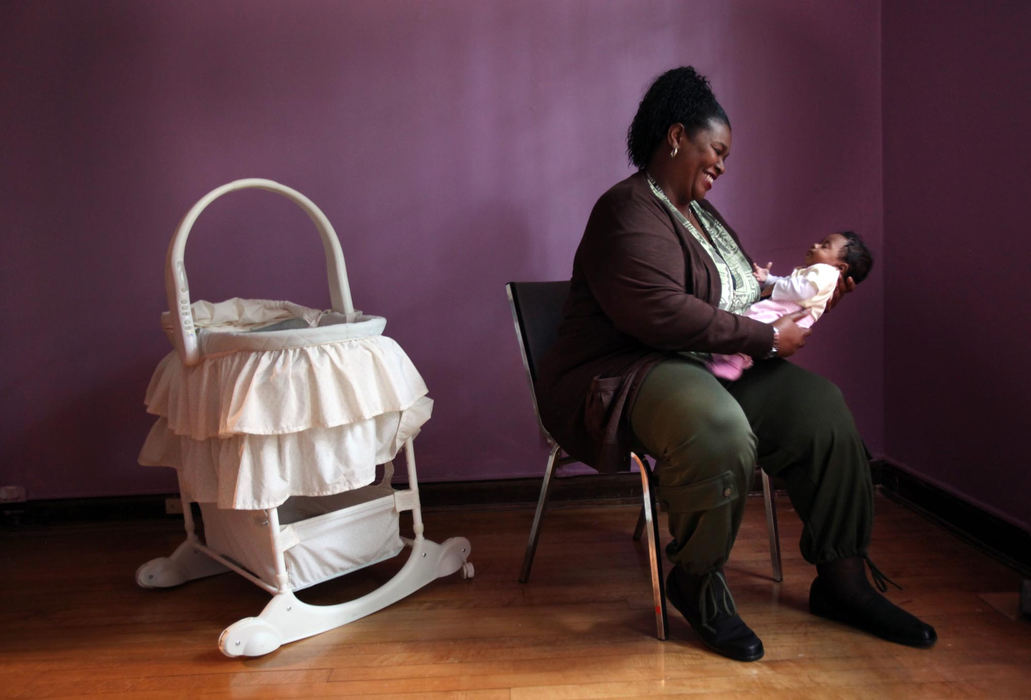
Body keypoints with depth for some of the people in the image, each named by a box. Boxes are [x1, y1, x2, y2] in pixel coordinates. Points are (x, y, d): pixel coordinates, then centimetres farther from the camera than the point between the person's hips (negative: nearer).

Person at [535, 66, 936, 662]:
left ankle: (843, 578, 5)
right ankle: (697, 581, -11)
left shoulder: (701, 212, 21)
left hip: (717, 366, 10)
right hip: (631, 373, -10)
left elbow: (738, 292, 33)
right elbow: (662, 313, -27)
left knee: (820, 405, -5)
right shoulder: (630, 212, -13)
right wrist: (767, 338, -19)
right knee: (719, 431, -38)